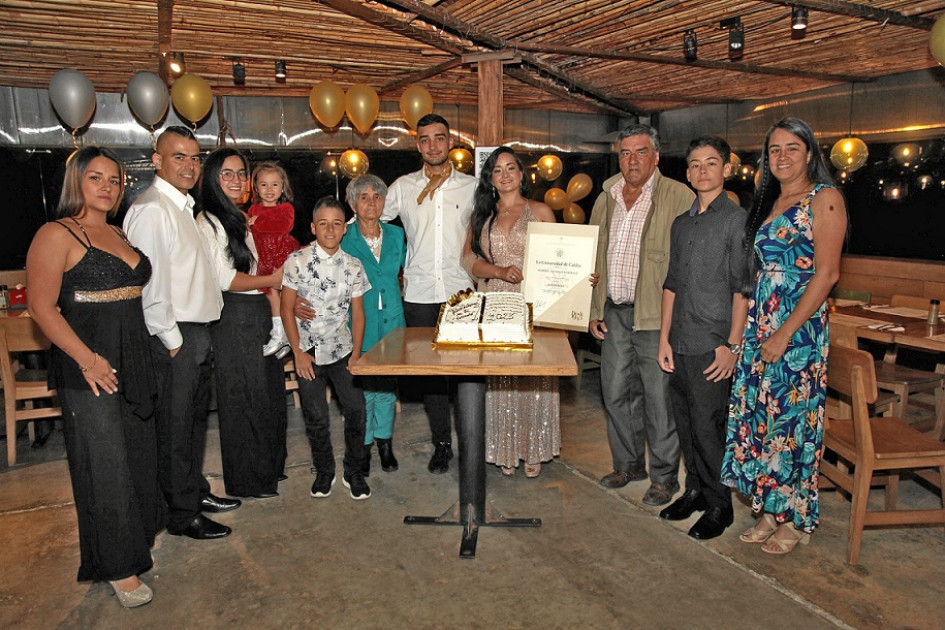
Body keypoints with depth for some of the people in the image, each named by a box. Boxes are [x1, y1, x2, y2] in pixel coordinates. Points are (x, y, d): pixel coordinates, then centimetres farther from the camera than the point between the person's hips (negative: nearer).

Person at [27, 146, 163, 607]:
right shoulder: (57, 235, -8)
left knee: (137, 455, 15)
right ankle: (118, 567, 14)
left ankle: (134, 544, 35)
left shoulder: (119, 235, 15)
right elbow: (42, 306, -14)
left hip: (134, 361, 8)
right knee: (105, 463, 0)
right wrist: (87, 358, -21)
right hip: (88, 366, -7)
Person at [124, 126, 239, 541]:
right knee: (175, 427, 2)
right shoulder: (152, 210, -16)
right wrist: (172, 340, -17)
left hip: (198, 332, 10)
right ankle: (182, 515, 15)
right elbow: (150, 284, -21)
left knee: (196, 418, 19)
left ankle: (196, 492, 35)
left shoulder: (183, 207, 15)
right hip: (174, 336, -10)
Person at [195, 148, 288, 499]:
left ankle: (268, 467, 30)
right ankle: (247, 482, 16)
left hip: (259, 314, 8)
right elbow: (224, 279, -17)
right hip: (235, 319, -8)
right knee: (243, 398, 2)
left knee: (267, 392, 15)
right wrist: (271, 280, -9)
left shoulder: (241, 218, 17)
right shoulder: (208, 221, -10)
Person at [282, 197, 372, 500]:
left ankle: (354, 472, 14)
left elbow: (357, 312, 4)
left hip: (342, 349, 1)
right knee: (316, 417, 5)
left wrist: (356, 352, -4)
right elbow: (287, 309, -4)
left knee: (356, 409, -6)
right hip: (308, 351, -1)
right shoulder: (297, 261, -5)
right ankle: (324, 471, 26)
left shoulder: (353, 266, 1)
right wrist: (299, 353, -7)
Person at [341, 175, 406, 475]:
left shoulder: (396, 234, 6)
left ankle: (385, 440, 26)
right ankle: (363, 445, 18)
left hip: (391, 319, 3)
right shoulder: (344, 240, -4)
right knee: (362, 385, 1)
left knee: (388, 383, 10)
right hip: (359, 321, -3)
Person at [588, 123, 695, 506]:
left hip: (657, 316, -6)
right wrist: (595, 311, 11)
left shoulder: (680, 198, -6)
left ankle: (663, 477, 19)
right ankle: (627, 464, 32)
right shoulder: (606, 200, 12)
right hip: (614, 314, 6)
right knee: (616, 392, 13)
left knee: (659, 397, 3)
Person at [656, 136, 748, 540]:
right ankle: (695, 491, 30)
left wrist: (733, 344, -14)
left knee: (708, 427, -1)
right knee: (685, 423, 13)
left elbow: (742, 287, -9)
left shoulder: (737, 219, -5)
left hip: (712, 347, -6)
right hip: (679, 344, 6)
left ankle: (719, 506, 15)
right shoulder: (681, 224, 15)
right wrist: (665, 338, 10)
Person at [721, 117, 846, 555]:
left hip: (799, 329, -7)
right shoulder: (771, 202, 16)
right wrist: (748, 328, 9)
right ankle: (772, 510, 23)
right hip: (760, 326, 7)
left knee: (793, 420, 1)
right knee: (760, 415, 9)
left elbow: (827, 273, -14)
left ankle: (798, 519, 18)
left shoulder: (824, 198, -6)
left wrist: (785, 333, -18)